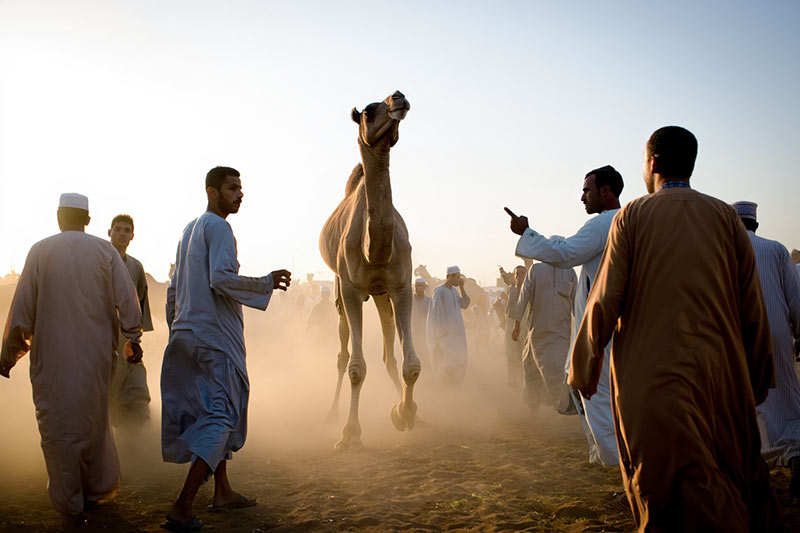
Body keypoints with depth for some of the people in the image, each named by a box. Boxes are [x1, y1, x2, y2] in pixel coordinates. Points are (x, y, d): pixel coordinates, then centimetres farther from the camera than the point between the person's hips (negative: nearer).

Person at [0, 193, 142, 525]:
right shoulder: (104, 251, 0)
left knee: (58, 426, 7)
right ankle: (98, 491, 29)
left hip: (51, 358, -2)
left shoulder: (40, 252, -2)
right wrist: (133, 341, 10)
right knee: (94, 420, 18)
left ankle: (70, 507, 12)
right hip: (96, 356, 2)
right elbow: (127, 301, -2)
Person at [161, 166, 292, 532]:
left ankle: (222, 492, 26)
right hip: (215, 334, -10)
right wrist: (268, 282, -14)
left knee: (212, 411, 17)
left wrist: (176, 330, 24)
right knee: (222, 414, -7)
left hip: (187, 333, 10)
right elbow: (221, 279, -23)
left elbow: (174, 288, 21)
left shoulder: (190, 229, 18)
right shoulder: (218, 227, -10)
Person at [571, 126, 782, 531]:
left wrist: (585, 368, 4)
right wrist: (756, 380, 13)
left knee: (670, 494, 4)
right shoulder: (725, 216, 5)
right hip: (722, 372, 4)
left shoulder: (633, 215, -3)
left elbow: (605, 300, -7)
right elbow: (753, 310, 5)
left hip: (652, 375, -3)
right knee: (733, 489, 19)